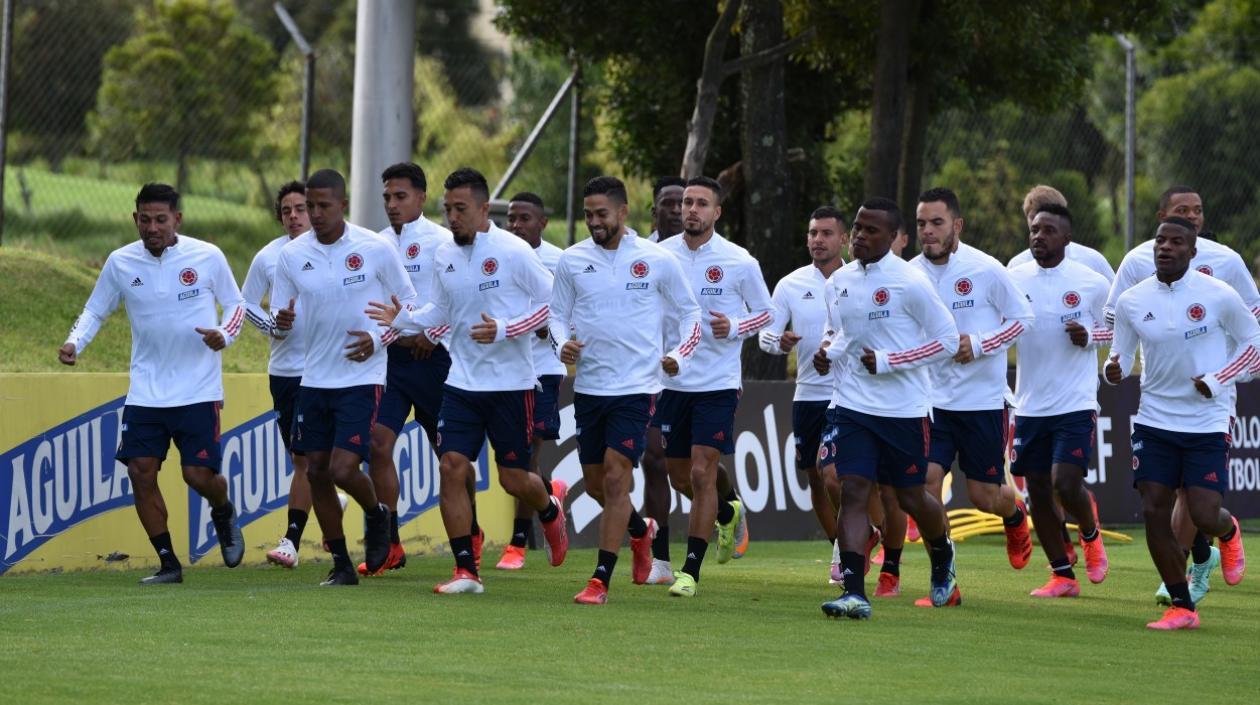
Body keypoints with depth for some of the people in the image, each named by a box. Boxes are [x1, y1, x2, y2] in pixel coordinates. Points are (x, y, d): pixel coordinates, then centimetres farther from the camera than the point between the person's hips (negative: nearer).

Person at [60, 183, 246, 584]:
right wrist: (75, 343, -8)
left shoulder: (208, 257, -6)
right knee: (141, 472, -7)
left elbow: (235, 303, 6)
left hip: (198, 390, -3)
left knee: (199, 474, -9)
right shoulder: (120, 263, 0)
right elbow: (95, 310, 11)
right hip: (145, 392, 3)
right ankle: (168, 563, 6)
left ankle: (224, 514, 28)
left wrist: (224, 334, -14)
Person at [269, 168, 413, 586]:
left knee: (343, 470, -14)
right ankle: (340, 564, 17)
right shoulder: (292, 255, 1)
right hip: (314, 378, 4)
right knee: (316, 471, 4)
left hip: (361, 378, -4)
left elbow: (409, 302, 2)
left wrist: (378, 339, -13)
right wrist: (281, 322, -16)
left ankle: (377, 514, 19)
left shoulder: (375, 249, -8)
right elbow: (277, 313, 8)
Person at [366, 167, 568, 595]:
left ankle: (551, 507, 40)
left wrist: (503, 330, -20)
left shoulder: (513, 252, -12)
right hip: (462, 381, 5)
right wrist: (402, 318, -2)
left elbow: (551, 303, -9)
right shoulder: (443, 257, 5)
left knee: (514, 479, 2)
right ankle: (466, 571, -2)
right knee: (452, 467, -8)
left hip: (510, 383, -5)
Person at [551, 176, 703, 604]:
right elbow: (557, 315, 13)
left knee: (615, 478, -13)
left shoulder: (657, 260, -3)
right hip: (588, 387, 4)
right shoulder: (572, 261, 3)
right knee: (594, 483, 10)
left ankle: (601, 579, -10)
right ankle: (640, 530, 41)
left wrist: (680, 357, -6)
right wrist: (562, 346, -8)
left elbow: (689, 312, 8)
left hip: (636, 387, -4)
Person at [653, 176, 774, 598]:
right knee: (680, 477, 11)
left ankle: (690, 571, -4)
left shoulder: (739, 262, -6)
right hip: (672, 383, 4)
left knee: (702, 472, -10)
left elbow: (765, 313, 4)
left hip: (717, 384, -4)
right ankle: (729, 511, 43)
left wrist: (734, 328, -15)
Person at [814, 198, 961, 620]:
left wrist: (886, 361, -17)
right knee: (852, 490, -11)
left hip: (905, 410, -4)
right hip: (852, 406, 4)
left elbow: (947, 340, -10)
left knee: (910, 497, 9)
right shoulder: (839, 283, 6)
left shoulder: (909, 283, -13)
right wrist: (829, 354, 0)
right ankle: (854, 593, -15)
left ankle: (943, 558, 41)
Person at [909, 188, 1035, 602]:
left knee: (984, 497, 5)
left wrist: (978, 345, -17)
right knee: (926, 482, -13)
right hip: (931, 398, 3)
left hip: (982, 399, -3)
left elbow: (1022, 318, -5)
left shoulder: (985, 270, -12)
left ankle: (1015, 514, 43)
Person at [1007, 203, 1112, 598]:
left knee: (1066, 484, -15)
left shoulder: (1091, 284, -4)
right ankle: (1062, 575, 17)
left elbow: (1113, 330, 8)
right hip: (1030, 404, 4)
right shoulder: (1014, 280, 2)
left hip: (1075, 403, -4)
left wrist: (1088, 337, -12)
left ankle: (1090, 533, 18)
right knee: (1037, 492, 5)